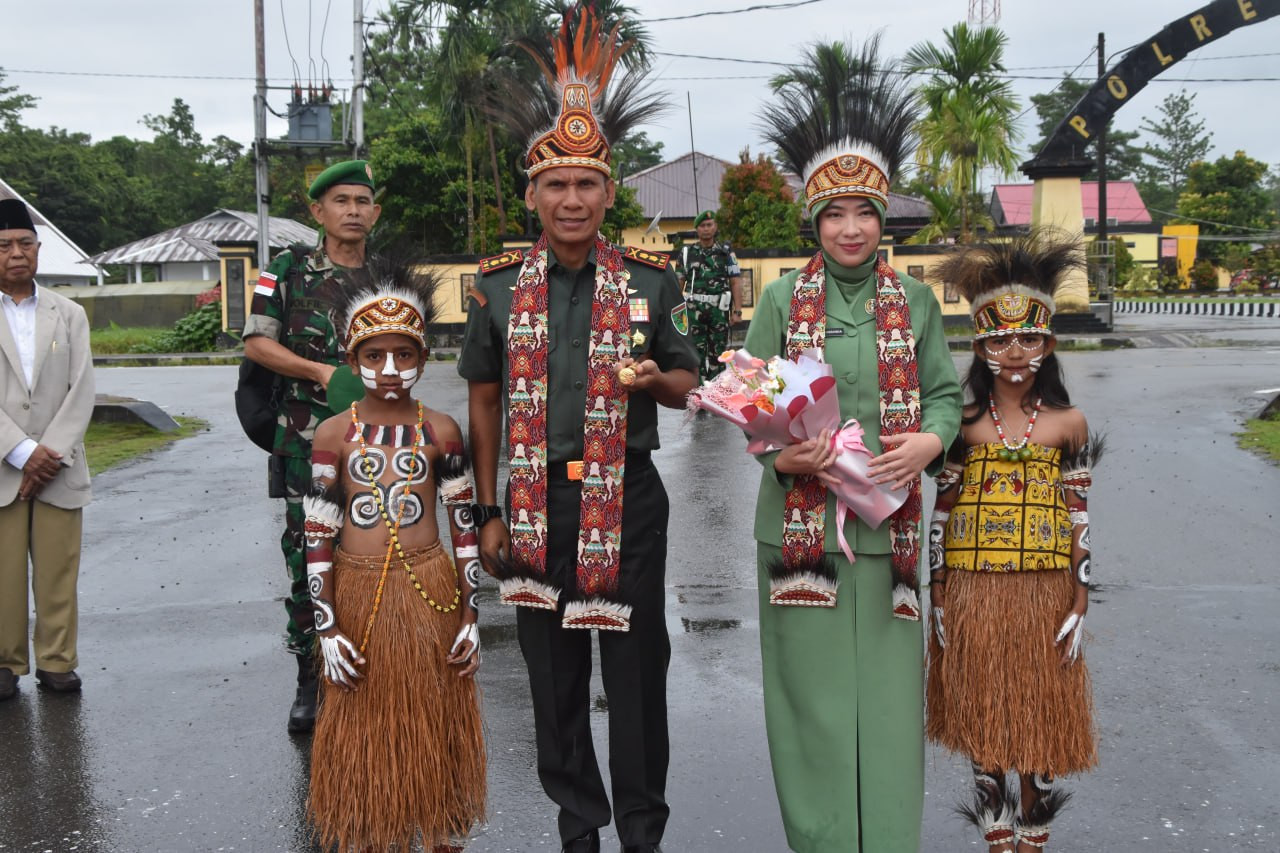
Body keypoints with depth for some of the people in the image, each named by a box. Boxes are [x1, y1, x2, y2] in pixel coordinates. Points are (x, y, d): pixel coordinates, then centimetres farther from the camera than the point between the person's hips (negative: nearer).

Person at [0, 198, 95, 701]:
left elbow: (81, 393, 2)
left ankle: (57, 663, 11)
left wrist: (50, 455, -8)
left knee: (59, 573, 3)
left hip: (59, 468, 1)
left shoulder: (69, 315, 11)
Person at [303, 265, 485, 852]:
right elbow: (317, 537, -3)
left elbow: (464, 526, 1)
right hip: (358, 594, 0)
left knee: (436, 723, 11)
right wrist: (328, 628, -6)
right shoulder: (334, 434, -3)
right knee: (364, 727, 12)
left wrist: (470, 616, 0)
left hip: (428, 591, 0)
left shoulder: (440, 430, -3)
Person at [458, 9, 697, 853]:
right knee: (553, 667, 10)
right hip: (539, 499, 2)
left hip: (629, 497, -1)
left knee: (637, 664, 5)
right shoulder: (499, 286, 2)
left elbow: (686, 385, 8)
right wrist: (489, 511, 5)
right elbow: (485, 401, 8)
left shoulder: (650, 280, -1)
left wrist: (652, 378, -16)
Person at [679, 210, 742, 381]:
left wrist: (737, 310, -5)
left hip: (720, 308, 0)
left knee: (718, 351, 4)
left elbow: (736, 283, 4)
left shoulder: (726, 251, 8)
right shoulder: (687, 253, 10)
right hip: (694, 308, 0)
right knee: (696, 350, -2)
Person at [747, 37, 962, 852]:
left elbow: (944, 394, 9)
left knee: (887, 684, 5)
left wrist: (927, 443, -13)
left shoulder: (914, 302, 5)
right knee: (814, 685, 5)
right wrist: (782, 455, -17)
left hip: (888, 522, 1)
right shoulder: (784, 299, 2)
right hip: (801, 519, -1)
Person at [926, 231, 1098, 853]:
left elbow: (1080, 520, 1)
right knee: (982, 716, 9)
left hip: (1043, 594, 0)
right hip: (974, 595, 0)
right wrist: (939, 602, 0)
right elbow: (941, 515, 2)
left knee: (1040, 715, 8)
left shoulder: (1067, 424, -1)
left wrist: (1079, 606, -3)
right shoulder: (964, 425, -1)